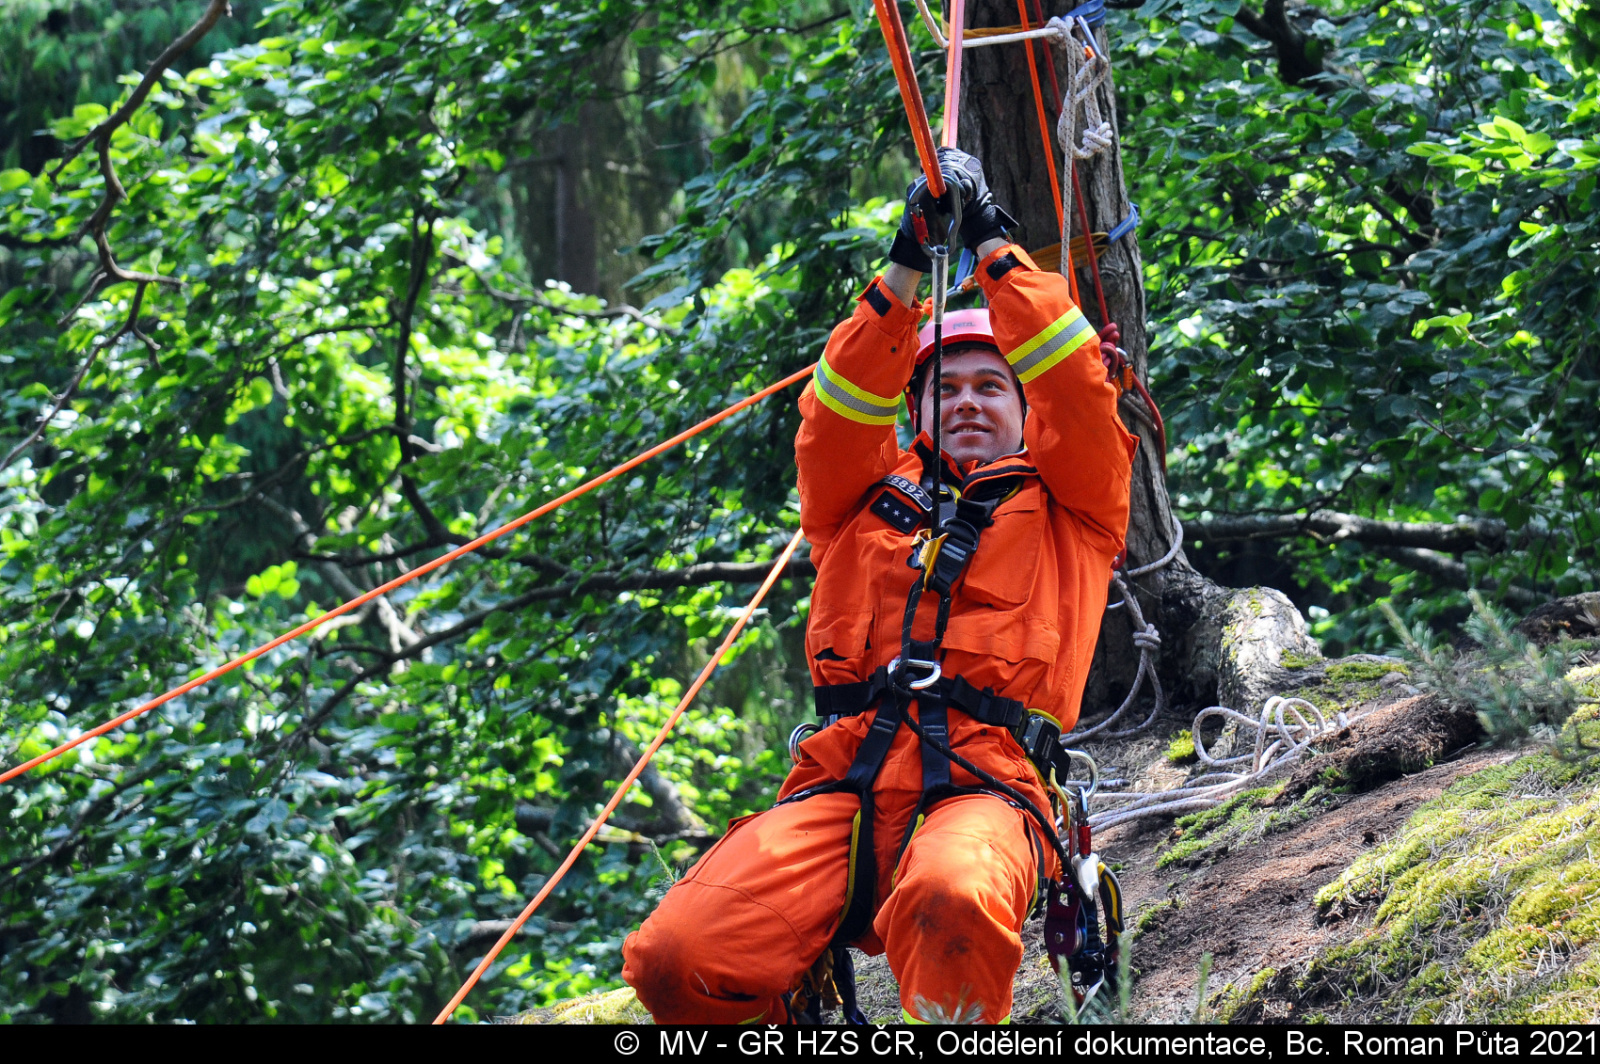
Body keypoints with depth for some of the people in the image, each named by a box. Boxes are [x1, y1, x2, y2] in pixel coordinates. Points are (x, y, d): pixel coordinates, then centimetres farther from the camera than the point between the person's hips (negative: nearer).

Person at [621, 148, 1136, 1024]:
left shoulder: (1068, 509, 25)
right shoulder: (866, 499, 31)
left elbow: (1075, 384, 11)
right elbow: (840, 411, 12)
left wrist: (992, 245, 11)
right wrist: (905, 269, 4)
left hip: (982, 787, -3)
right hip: (840, 786, 3)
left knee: (952, 907, -43)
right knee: (672, 956, -24)